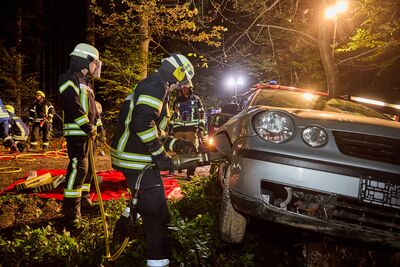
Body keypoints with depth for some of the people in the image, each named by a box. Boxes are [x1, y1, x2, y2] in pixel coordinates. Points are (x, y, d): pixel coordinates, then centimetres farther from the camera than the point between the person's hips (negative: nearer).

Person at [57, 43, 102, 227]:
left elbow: (93, 107, 24)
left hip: (87, 132, 10)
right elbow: (73, 106, -23)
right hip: (76, 132, -10)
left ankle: (83, 200, 29)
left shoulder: (85, 81, 22)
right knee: (78, 167, -14)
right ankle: (71, 211, -8)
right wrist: (88, 127, -22)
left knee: (87, 167, 16)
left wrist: (98, 126, 17)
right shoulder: (70, 79, -11)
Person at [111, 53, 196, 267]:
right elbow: (142, 123, -29)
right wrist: (161, 155, -23)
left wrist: (176, 144, 17)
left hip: (134, 156, 11)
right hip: (137, 160, -11)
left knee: (147, 205, 28)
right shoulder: (156, 87, -14)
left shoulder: (151, 86, 20)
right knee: (157, 212, -5)